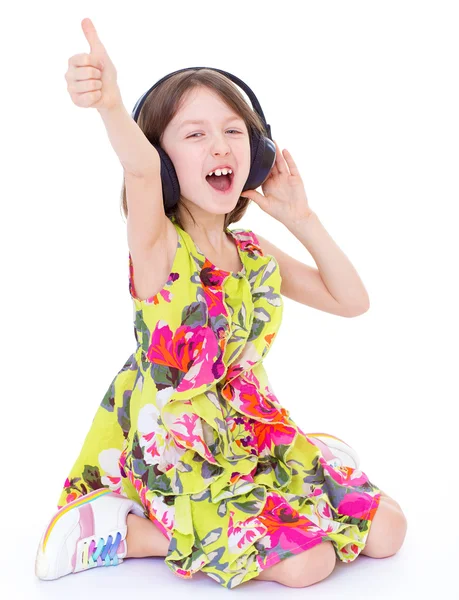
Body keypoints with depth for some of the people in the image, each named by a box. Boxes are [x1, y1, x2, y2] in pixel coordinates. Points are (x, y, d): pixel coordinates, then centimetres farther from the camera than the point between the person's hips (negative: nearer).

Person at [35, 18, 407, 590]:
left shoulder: (256, 255, 3)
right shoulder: (157, 245, -16)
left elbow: (351, 300, 10)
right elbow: (140, 168, -39)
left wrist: (301, 218, 0)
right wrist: (110, 103, -61)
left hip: (253, 432, 7)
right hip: (174, 451, -7)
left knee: (386, 532, 4)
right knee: (304, 562, -22)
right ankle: (118, 530, -5)